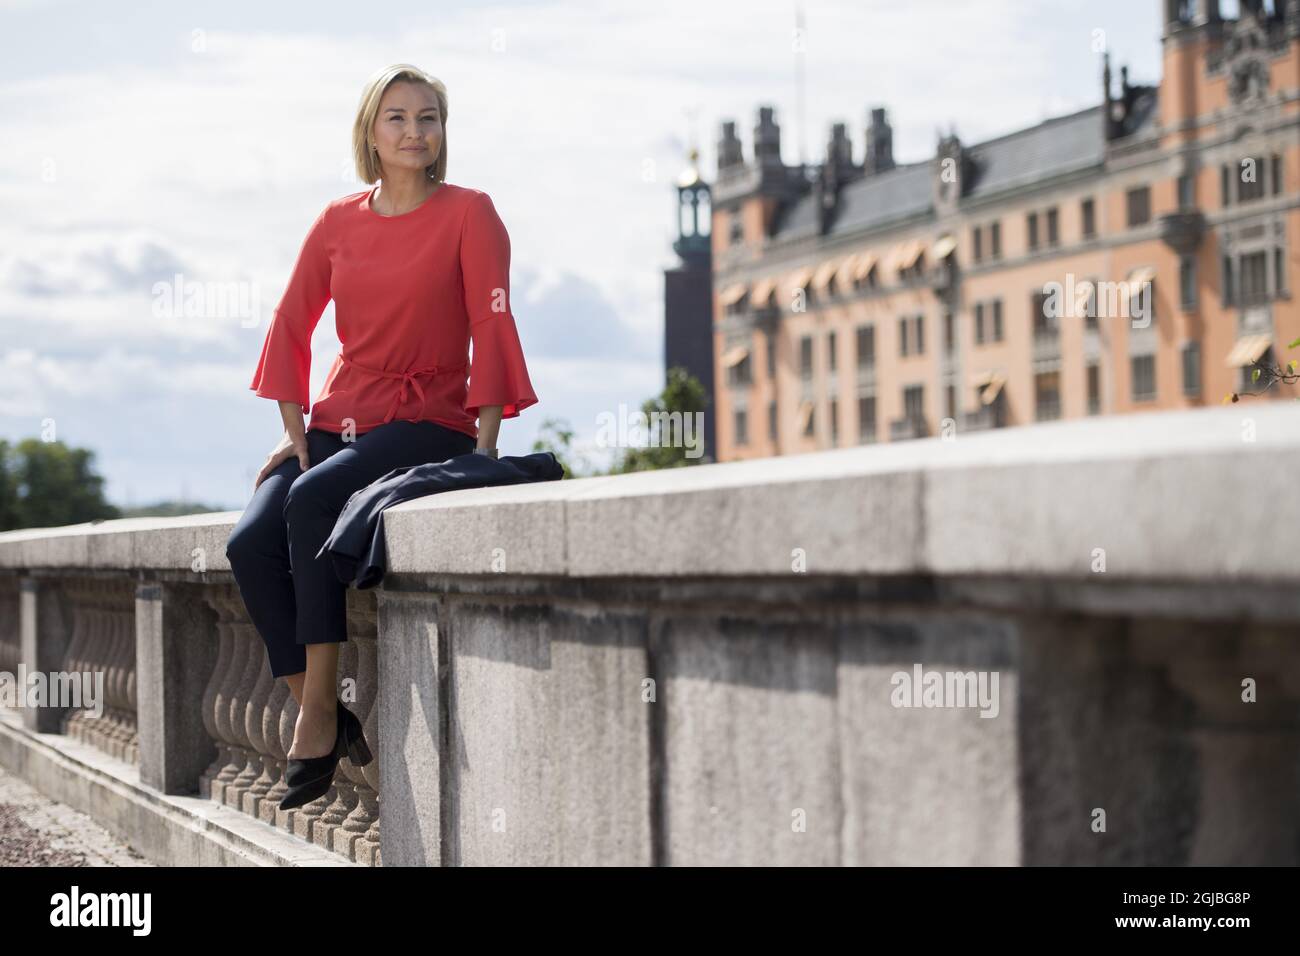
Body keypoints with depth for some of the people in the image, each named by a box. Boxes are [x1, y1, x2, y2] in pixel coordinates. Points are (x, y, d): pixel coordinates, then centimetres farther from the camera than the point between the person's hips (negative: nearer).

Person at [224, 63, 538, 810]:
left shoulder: (469, 213, -2)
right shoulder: (337, 223, 10)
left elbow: (491, 328, -6)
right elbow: (291, 325, 13)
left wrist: (485, 444, -13)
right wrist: (294, 432, 5)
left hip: (428, 421, -5)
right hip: (341, 419, 5)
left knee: (313, 501, -33)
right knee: (252, 543, -21)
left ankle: (319, 711, -28)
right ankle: (327, 722, -15)